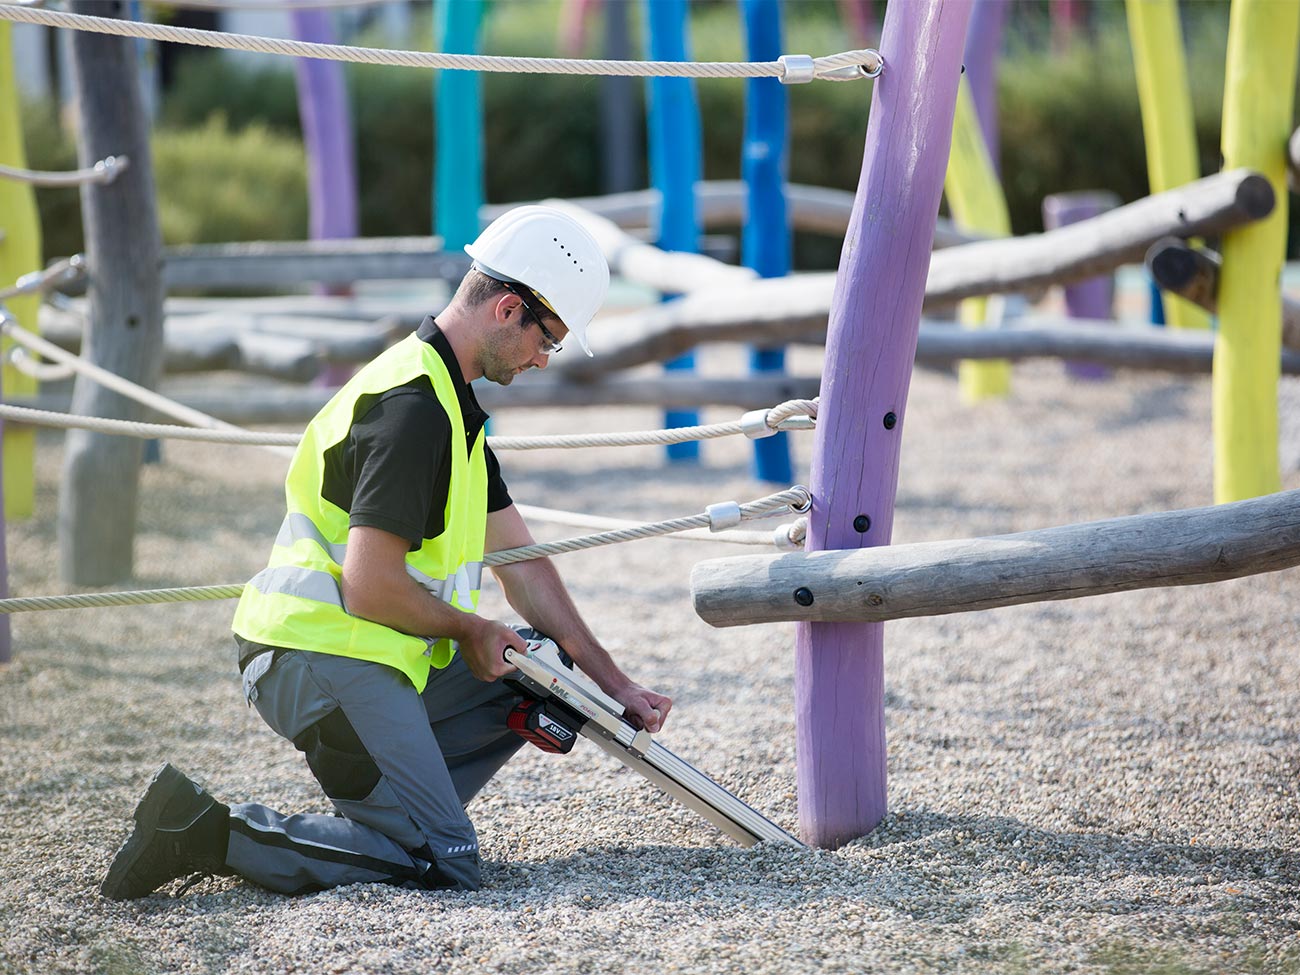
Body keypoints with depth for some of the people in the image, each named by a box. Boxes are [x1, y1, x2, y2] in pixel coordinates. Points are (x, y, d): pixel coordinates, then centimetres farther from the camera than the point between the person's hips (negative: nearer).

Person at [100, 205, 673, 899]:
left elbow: (519, 563, 20)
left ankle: (381, 820, 6)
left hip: (370, 658, 10)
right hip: (325, 657, -10)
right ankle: (208, 835, -13)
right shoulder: (413, 406, -17)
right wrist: (469, 629, -4)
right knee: (444, 867, -14)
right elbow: (369, 587, -22)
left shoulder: (447, 400, 18)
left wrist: (615, 685, 17)